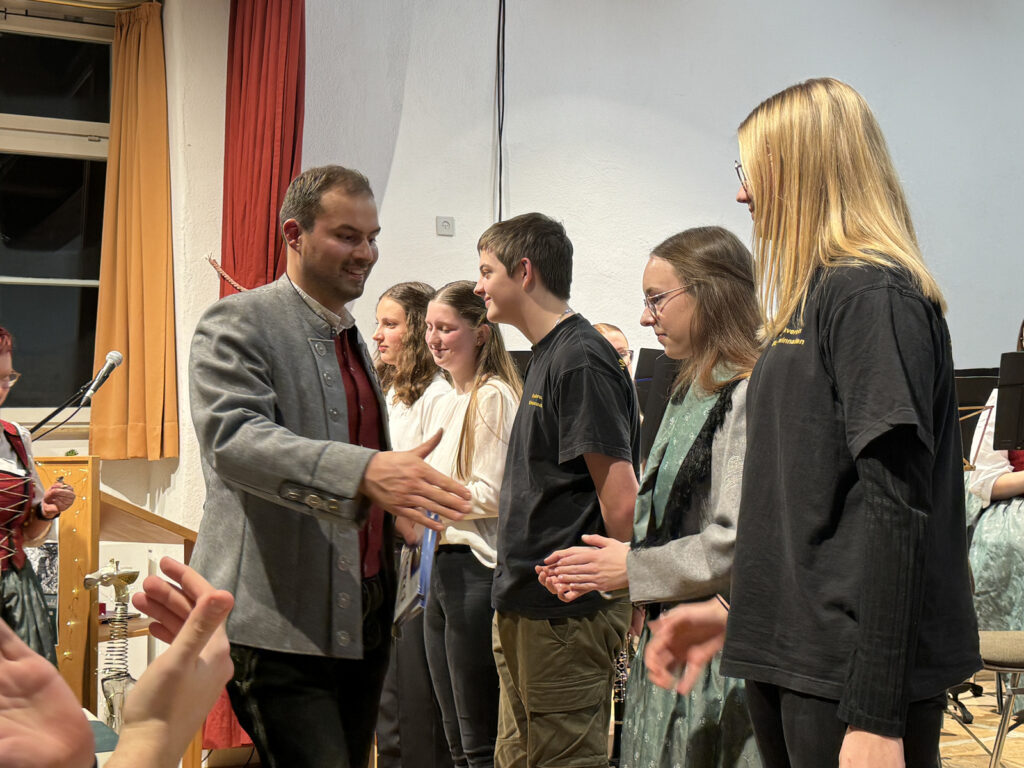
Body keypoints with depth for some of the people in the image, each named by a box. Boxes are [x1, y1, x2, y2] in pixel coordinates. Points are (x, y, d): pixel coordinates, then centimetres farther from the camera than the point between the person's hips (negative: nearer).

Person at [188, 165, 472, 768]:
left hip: (365, 617, 8)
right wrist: (364, 471, -37)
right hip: (283, 621, -8)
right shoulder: (237, 324, -8)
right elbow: (233, 437, -24)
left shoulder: (352, 337, 19)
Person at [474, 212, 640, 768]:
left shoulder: (580, 359, -15)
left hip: (565, 613, -10)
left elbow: (622, 500, -19)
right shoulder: (549, 356, 16)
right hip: (526, 607, 10)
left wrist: (627, 594, -9)